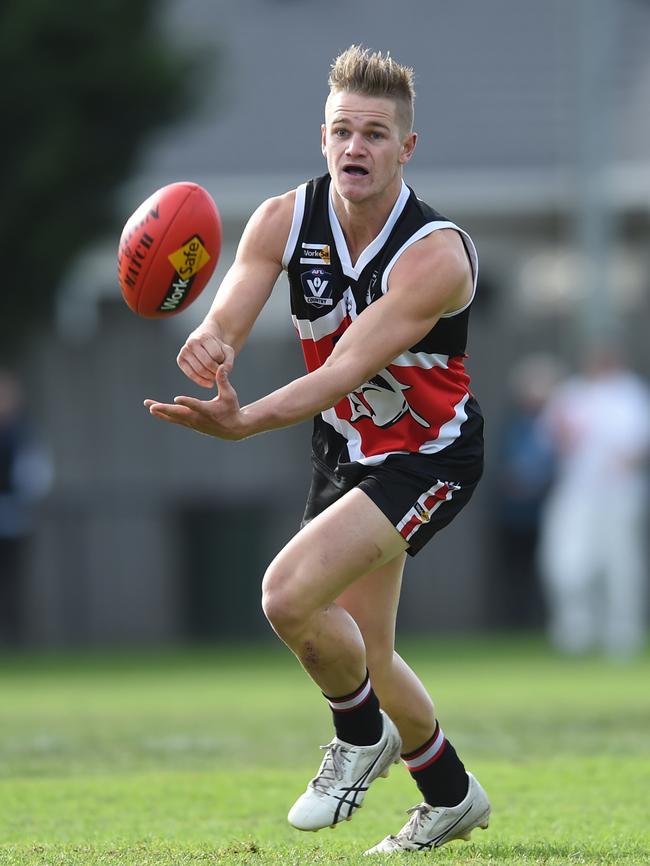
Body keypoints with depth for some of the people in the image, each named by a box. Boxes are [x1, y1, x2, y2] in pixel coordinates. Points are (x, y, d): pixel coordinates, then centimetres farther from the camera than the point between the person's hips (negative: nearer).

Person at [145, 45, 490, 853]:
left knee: (290, 592, -25)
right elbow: (226, 320, -23)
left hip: (428, 458, -6)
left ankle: (363, 735, 3)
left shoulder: (435, 255, -28)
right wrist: (211, 344, -50)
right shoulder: (284, 220, -12)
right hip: (345, 448, 6)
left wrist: (243, 421, -51)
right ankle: (452, 796, 38)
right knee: (362, 655, 13)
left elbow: (348, 369, -36)